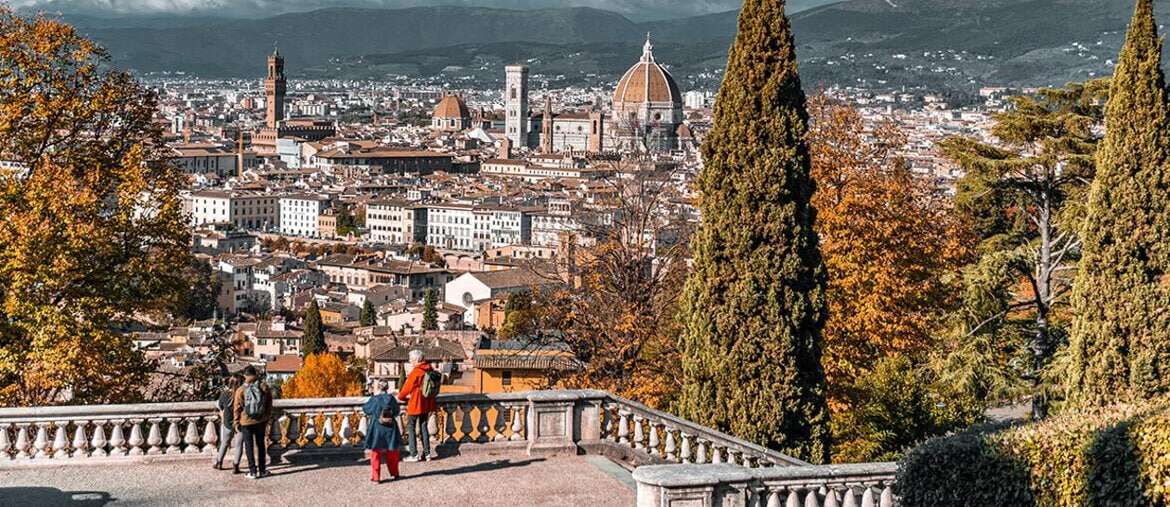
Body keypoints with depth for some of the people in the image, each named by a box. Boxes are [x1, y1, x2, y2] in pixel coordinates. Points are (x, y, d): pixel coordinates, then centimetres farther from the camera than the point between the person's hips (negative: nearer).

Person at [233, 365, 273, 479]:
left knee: (249, 446, 7)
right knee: (260, 445, 14)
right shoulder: (264, 387, -5)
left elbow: (237, 408, -7)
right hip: (261, 421, 2)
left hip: (246, 422, -2)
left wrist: (236, 423, 4)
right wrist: (267, 418, 15)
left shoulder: (241, 390, -12)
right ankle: (262, 470, 18)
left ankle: (253, 471, 7)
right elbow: (269, 405, 3)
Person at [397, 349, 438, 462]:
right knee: (423, 427, 16)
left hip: (415, 404, -7)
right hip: (426, 404, 7)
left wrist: (400, 396, 9)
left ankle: (414, 455, 0)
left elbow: (407, 387, -10)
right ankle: (426, 453, 17)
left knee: (411, 428, 3)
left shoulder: (415, 372, -19)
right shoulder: (430, 370, 2)